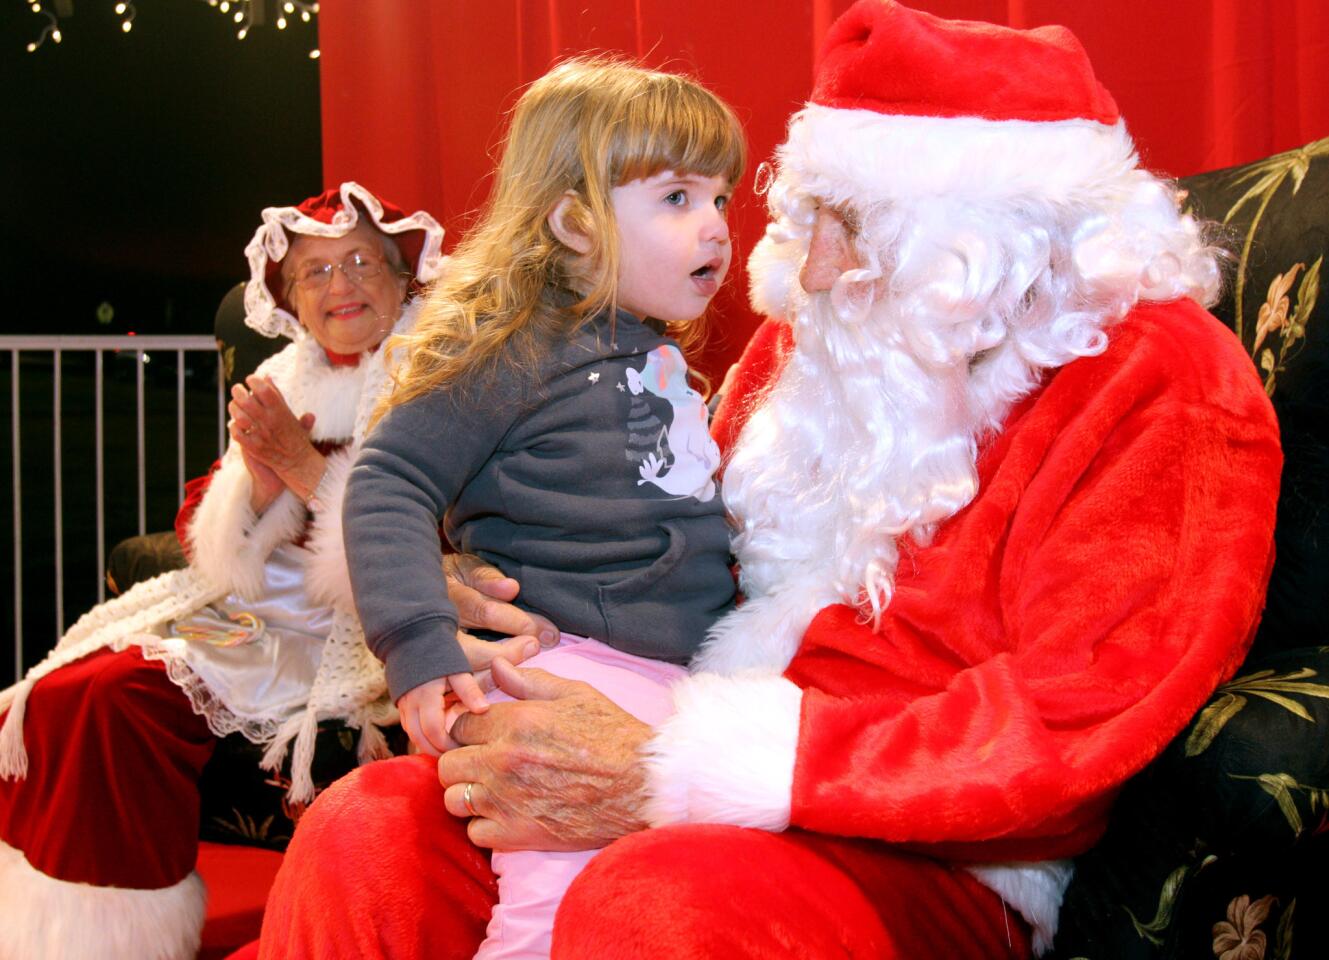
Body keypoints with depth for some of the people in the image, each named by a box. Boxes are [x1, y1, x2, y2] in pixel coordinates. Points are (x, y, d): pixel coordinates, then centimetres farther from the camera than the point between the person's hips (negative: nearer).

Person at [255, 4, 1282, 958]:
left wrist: (665, 774, -23)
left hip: (939, 865, -6)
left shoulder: (1159, 382, -9)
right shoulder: (810, 342, 11)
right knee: (364, 831, -14)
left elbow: (1071, 725, -19)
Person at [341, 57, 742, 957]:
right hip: (569, 668, -8)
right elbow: (390, 483, -9)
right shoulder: (519, 351, -6)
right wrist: (419, 645, -19)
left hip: (681, 678, 8)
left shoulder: (662, 360, 20)